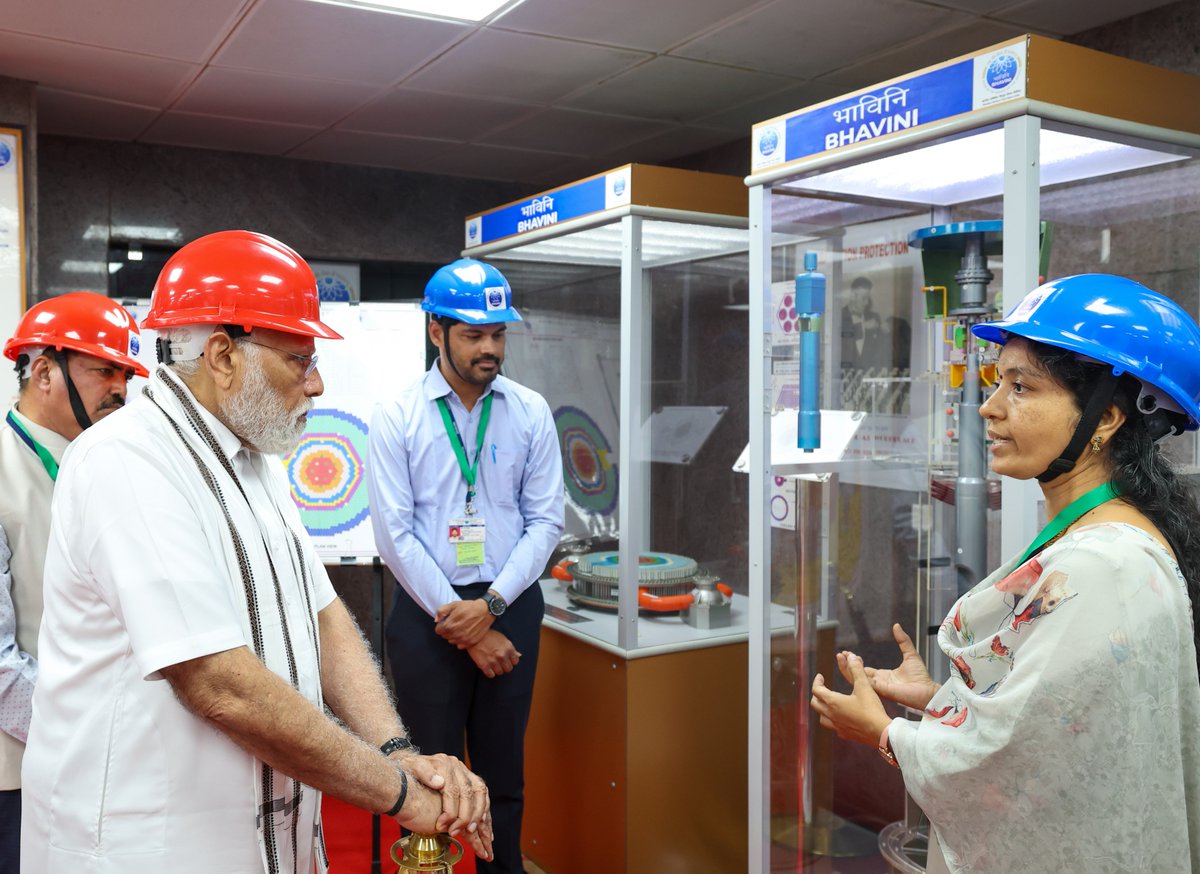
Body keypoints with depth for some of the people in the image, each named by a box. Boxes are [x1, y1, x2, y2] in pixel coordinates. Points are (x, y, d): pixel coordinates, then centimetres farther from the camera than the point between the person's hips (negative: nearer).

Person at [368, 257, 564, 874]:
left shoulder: (531, 413, 1)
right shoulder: (397, 419, -5)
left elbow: (545, 521, 0)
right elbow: (395, 534, -9)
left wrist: (490, 605, -11)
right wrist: (462, 625, -11)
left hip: (509, 607, 2)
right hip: (426, 611, -2)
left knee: (503, 771, 14)